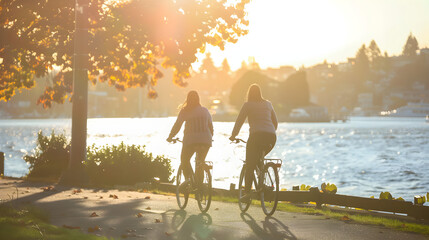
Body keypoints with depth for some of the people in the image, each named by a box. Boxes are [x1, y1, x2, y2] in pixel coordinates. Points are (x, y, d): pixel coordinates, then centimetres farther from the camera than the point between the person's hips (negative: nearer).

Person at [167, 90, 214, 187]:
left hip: (190, 140, -3)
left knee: (184, 160, 16)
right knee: (200, 162, 16)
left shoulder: (184, 111, 4)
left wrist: (170, 137, 14)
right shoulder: (205, 110, 13)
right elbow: (210, 125, 17)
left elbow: (177, 125, 3)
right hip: (205, 141, 3)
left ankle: (188, 177, -6)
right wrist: (210, 137, 32)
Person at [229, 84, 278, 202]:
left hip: (257, 135, -5)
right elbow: (275, 122, 27)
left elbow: (239, 121, 7)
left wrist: (233, 136, 18)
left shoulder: (248, 105, 8)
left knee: (250, 166, 0)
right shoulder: (268, 104, 21)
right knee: (259, 159, 29)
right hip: (271, 137, 5)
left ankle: (247, 193, -9)